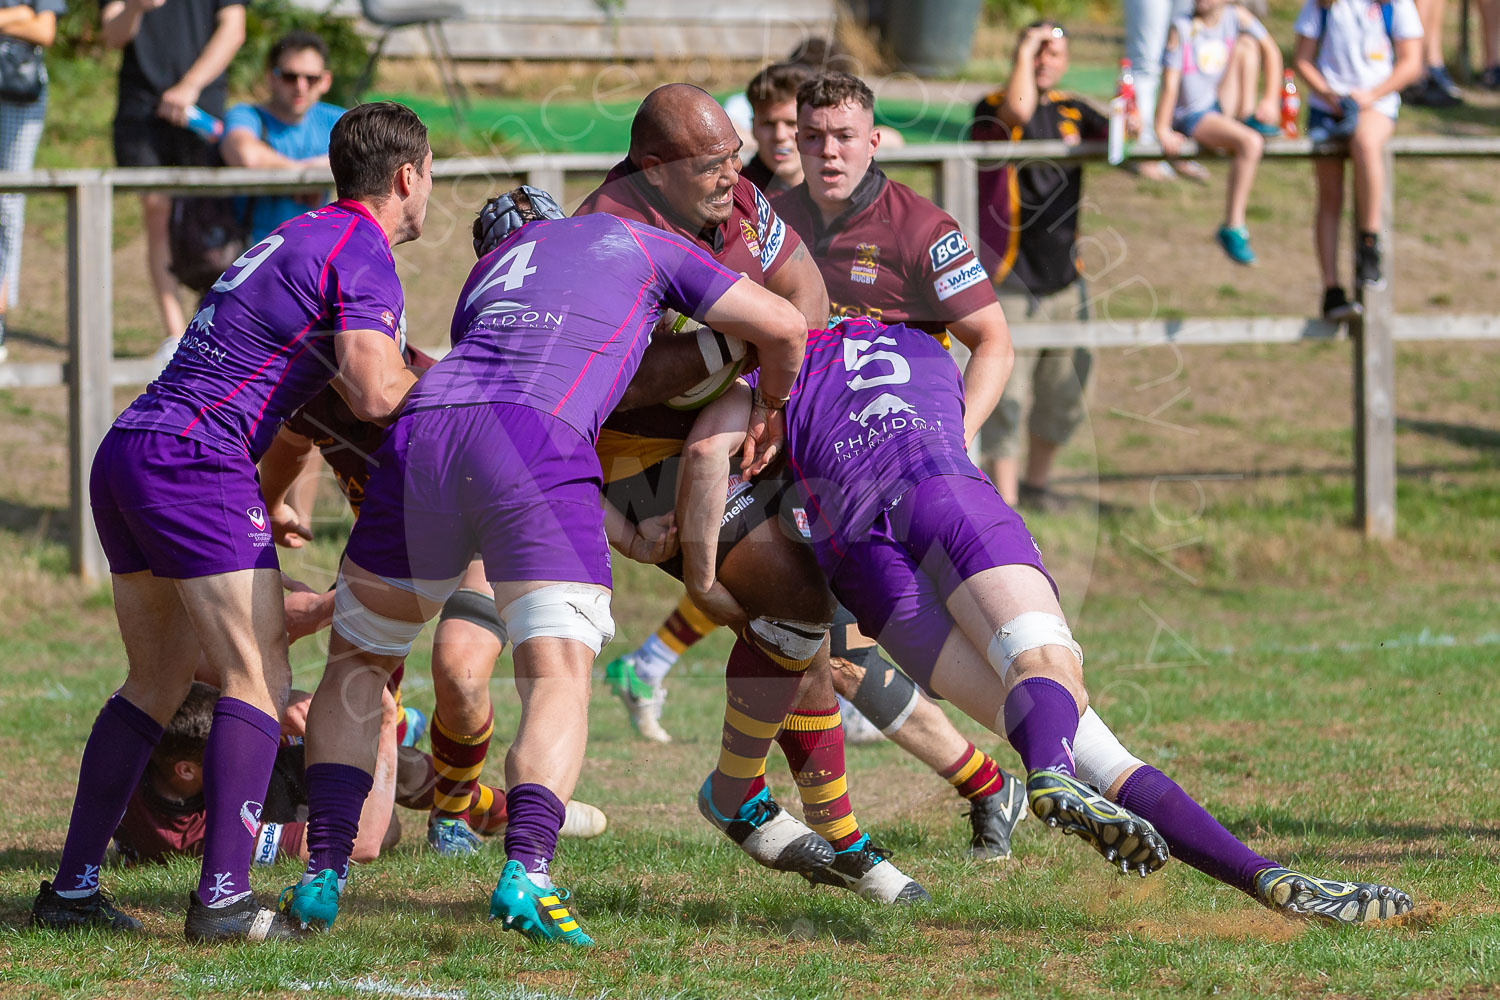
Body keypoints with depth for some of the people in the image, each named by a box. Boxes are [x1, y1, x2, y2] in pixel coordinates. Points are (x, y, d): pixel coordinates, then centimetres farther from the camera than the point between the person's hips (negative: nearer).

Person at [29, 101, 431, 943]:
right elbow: (375, 393, -19)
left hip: (126, 454, 9)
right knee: (260, 680, -9)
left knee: (157, 683, 16)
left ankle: (73, 886, 15)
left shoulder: (302, 237, 23)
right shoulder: (362, 257, -7)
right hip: (195, 463, -9)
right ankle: (224, 898, -17)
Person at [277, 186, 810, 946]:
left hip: (421, 428, 4)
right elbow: (781, 326, 22)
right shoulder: (639, 243, 29)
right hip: (534, 446, -4)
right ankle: (525, 872, -29)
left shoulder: (482, 278, 38)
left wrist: (631, 537, 36)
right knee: (559, 676, -4)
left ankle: (322, 878, 9)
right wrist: (767, 411, 42)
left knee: (357, 662, 20)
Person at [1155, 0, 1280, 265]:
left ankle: (1249, 117, -9)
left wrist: (1271, 99, -12)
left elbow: (1271, 52, 1)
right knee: (1250, 143, -31)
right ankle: (1233, 228, -27)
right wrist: (1163, 130, -20)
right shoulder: (1182, 29, -8)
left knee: (1247, 42, -7)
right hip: (1194, 116, -5)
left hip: (1226, 105, 5)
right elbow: (1169, 83, -12)